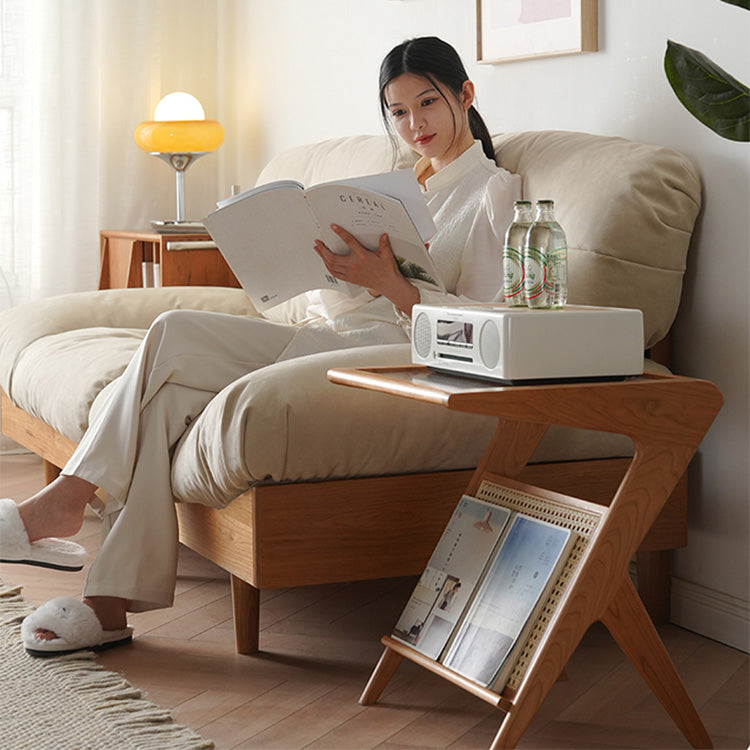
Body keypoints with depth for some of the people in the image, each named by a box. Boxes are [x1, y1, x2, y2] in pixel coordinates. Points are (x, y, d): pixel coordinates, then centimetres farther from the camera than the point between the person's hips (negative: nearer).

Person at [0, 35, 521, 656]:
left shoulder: (495, 190, 4)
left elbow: (489, 324, -9)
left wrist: (391, 284, -20)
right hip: (322, 331, 8)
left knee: (175, 337, -21)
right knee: (173, 392, -20)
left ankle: (65, 501, -12)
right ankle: (113, 601, -22)